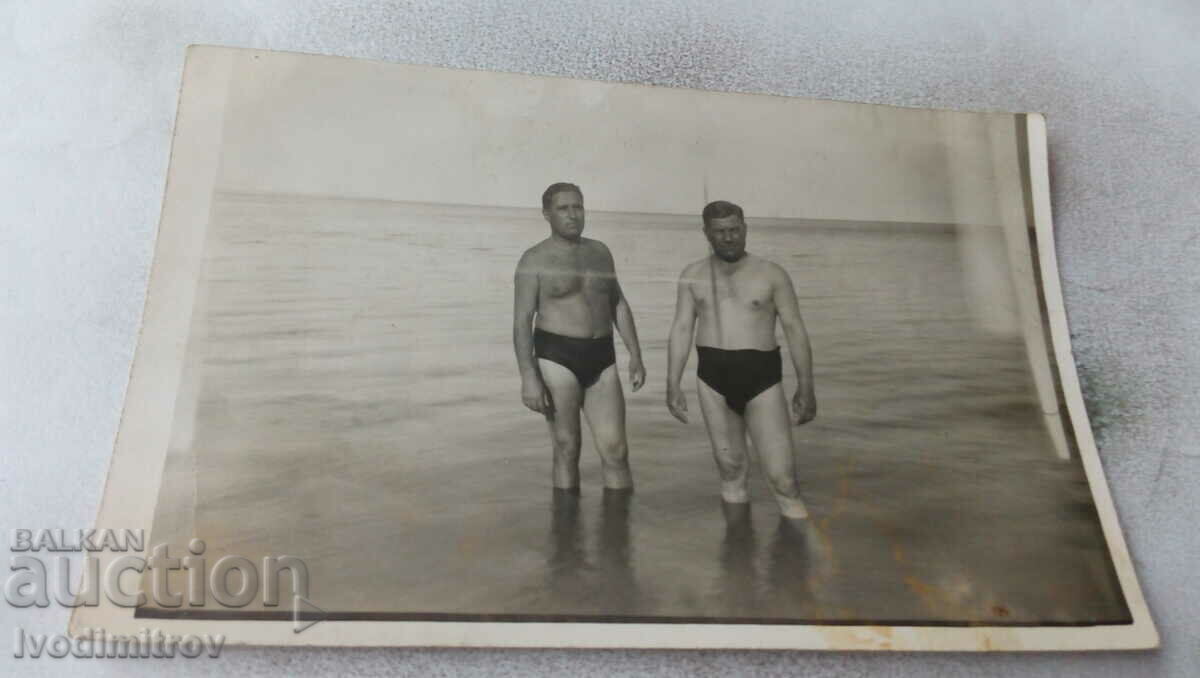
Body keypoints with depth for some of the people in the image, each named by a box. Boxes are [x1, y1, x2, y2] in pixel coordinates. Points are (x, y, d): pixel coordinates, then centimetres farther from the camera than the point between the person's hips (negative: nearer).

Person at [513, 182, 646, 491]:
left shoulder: (600, 252, 12)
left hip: (601, 360, 4)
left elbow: (619, 305, 18)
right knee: (566, 449, 1)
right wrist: (528, 376, -18)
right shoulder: (535, 260, -3)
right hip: (557, 359, -4)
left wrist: (635, 355, 10)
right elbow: (522, 320, -9)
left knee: (616, 451, -1)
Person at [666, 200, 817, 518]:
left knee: (782, 475, -8)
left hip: (762, 377, -2)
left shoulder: (772, 274, 1)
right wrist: (672, 384, -1)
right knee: (730, 466, 9)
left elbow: (795, 330, 0)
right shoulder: (693, 275, 9)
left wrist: (806, 387, -5)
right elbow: (681, 330, 7)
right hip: (713, 377, 2)